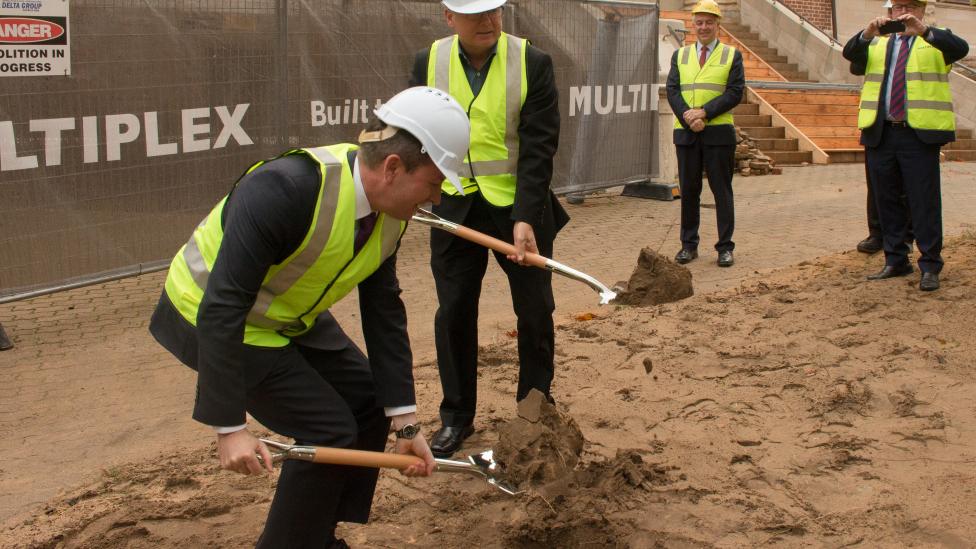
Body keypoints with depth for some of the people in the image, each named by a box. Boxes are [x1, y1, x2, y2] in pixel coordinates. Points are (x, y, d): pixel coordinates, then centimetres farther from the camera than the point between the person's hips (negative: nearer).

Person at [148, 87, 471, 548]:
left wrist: (404, 422, -5)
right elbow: (222, 308, -36)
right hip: (213, 319, -8)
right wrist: (229, 427, -35)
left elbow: (383, 312, -4)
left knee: (368, 403, 8)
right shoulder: (285, 190, -36)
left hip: (291, 317, 8)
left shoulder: (389, 211, -10)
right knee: (329, 432, -12)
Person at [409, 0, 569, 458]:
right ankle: (456, 418, 19)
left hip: (519, 207, -2)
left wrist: (525, 217, -23)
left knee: (535, 309, 7)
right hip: (455, 206, 2)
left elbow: (538, 148, -16)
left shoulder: (533, 63, -12)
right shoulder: (428, 63, -4)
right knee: (453, 312, 5)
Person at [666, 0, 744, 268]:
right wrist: (687, 116, -15)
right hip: (686, 133, 3)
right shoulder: (680, 55, 13)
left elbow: (735, 93, -5)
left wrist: (704, 113, -16)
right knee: (688, 191, 7)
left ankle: (725, 247, 5)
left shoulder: (732, 55, 5)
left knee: (722, 191, 0)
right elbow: (672, 90, 3)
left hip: (718, 133, -2)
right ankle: (689, 245, 15)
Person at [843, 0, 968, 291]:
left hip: (920, 135, -4)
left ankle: (930, 266, 0)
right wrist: (867, 33, -22)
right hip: (880, 134, 4)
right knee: (887, 200, 9)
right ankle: (896, 261, 19)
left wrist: (923, 31, -28)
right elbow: (850, 53, -1)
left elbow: (960, 48, -14)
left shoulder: (935, 41, 8)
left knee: (924, 201, -4)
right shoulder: (877, 43, 17)